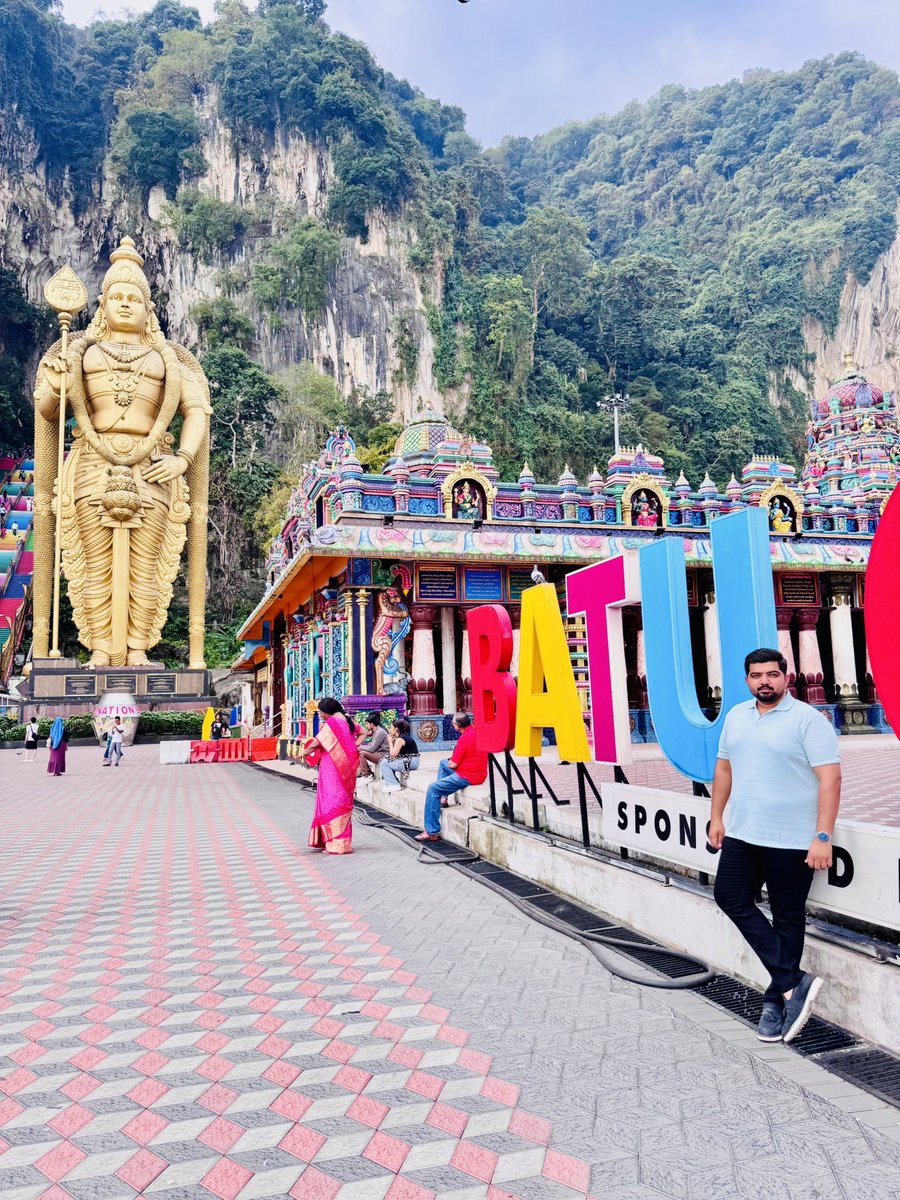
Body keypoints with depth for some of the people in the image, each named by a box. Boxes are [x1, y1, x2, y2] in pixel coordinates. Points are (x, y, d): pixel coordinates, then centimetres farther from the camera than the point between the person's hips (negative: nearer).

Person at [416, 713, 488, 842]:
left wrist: (451, 761, 5)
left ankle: (432, 832, -8)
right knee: (443, 762, 26)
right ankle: (443, 798, 18)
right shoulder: (476, 730, 5)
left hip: (468, 777, -10)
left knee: (433, 788, -8)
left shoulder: (465, 738, -22)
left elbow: (453, 764, -17)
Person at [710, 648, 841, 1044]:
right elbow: (724, 768, 17)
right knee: (730, 897, 2)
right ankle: (794, 982, 8)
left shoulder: (808, 720, -11)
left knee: (788, 918, 4)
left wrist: (823, 837, -19)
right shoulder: (736, 716, 9)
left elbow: (830, 779, -14)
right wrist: (717, 817, 15)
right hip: (741, 834, 7)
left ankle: (776, 998, 19)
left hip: (791, 840, -6)